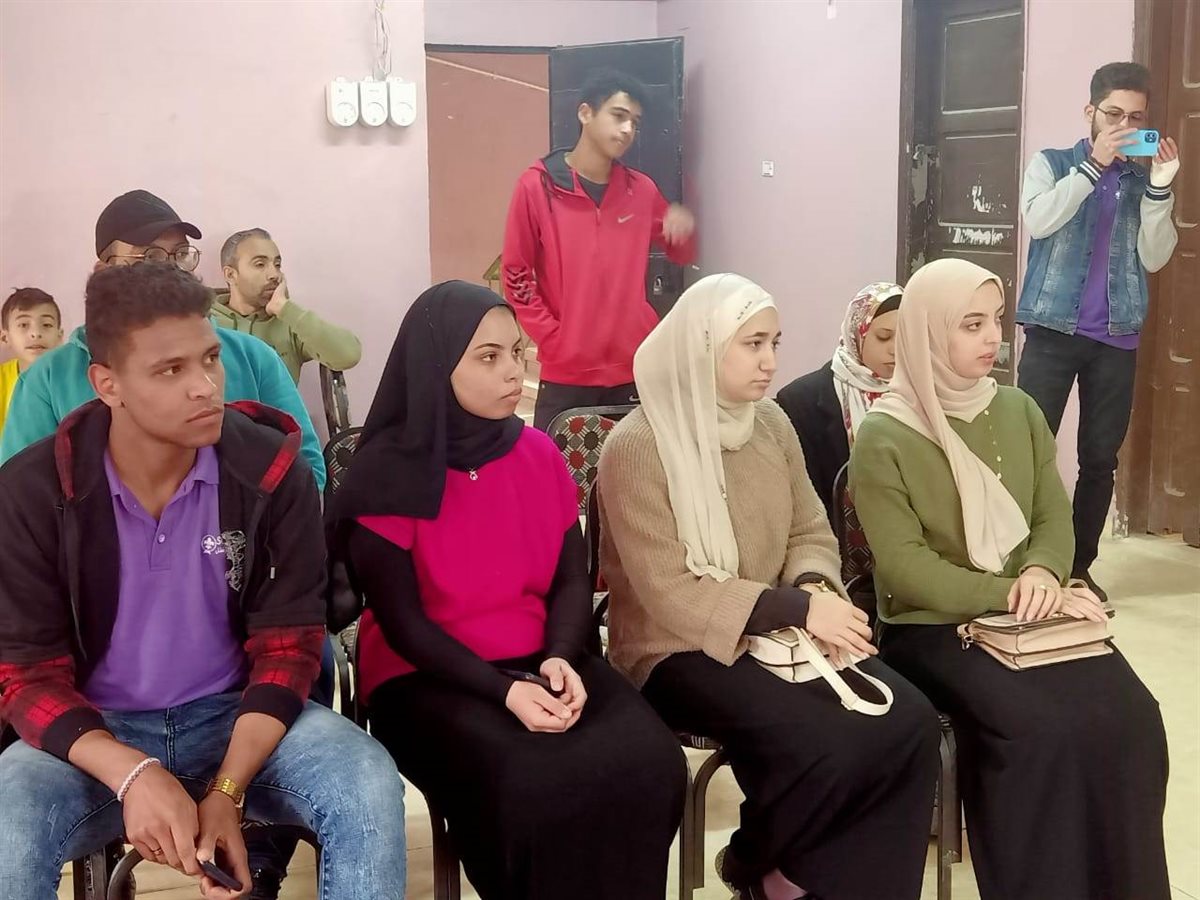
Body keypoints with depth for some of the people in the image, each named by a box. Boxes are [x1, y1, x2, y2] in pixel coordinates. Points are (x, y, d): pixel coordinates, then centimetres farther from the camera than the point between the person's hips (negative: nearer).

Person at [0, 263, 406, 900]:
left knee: (370, 790, -27)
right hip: (95, 732, 0)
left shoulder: (273, 473, -10)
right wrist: (134, 774, -27)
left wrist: (227, 791, -22)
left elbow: (287, 649, -7)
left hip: (238, 716, 1)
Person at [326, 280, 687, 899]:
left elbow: (572, 579, 7)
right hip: (426, 674, -4)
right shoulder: (390, 476, -9)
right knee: (532, 786, -32)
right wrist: (506, 690, -21)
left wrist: (561, 658, -14)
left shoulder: (539, 455, 5)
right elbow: (402, 622, -10)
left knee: (648, 762, -22)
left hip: (540, 663, 4)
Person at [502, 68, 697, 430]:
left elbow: (680, 255, 20)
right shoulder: (537, 186, -3)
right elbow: (516, 274, -1)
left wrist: (684, 226, -3)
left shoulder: (642, 190, 7)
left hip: (633, 368, 3)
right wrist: (553, 338, -8)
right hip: (566, 371, -3)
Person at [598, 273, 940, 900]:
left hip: (774, 634, 6)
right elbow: (669, 594, -19)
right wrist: (797, 607, -24)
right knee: (822, 742, -29)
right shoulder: (637, 448, -14)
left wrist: (815, 588, -13)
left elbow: (811, 533, 12)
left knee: (909, 723, -17)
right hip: (678, 651, -6)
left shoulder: (771, 424, 6)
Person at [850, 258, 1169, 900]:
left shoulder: (1019, 411, 8)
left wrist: (1042, 573, -11)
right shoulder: (884, 437, -8)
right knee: (1038, 730, -29)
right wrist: (1009, 596, -18)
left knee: (1128, 717, -20)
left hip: (1030, 619, 5)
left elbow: (1054, 516, 12)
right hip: (930, 628, -5)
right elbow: (904, 566, -12)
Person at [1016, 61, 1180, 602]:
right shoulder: (1052, 164, 4)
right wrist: (1094, 163, -18)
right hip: (1054, 332, -3)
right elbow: (1038, 221, -15)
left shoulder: (1142, 180, 10)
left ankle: (1080, 566, 17)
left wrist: (1160, 189, -11)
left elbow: (1154, 259, 0)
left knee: (1100, 460, 7)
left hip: (1117, 340, 3)